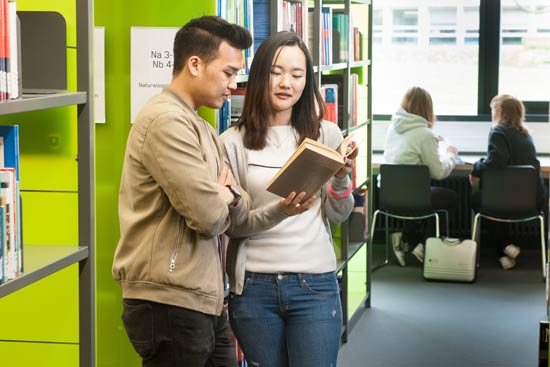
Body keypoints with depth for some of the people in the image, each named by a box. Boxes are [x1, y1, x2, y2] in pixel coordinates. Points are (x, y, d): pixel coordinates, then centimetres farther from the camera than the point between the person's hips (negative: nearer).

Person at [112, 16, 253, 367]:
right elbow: (208, 216, -22)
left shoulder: (201, 127, 17)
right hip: (170, 303, -9)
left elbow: (238, 210, 16)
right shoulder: (166, 121, -16)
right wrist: (222, 197, 0)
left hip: (204, 302, 9)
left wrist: (229, 194, -7)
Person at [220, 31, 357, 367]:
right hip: (253, 287, 0)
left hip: (315, 286, 1)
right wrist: (278, 212, -21)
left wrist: (342, 177, -13)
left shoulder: (326, 134, 4)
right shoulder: (233, 142, -2)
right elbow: (232, 224, -3)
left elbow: (338, 215, 6)